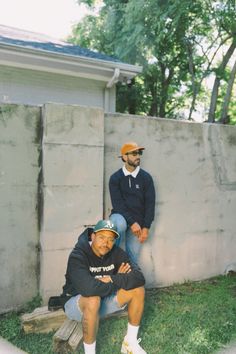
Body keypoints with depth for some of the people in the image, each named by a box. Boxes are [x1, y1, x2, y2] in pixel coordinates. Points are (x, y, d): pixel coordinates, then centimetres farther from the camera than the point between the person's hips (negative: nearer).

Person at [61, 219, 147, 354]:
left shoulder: (117, 253, -10)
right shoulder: (77, 256, -27)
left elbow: (139, 277, -19)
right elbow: (87, 287, -43)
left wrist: (113, 279, -33)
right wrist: (119, 279, -28)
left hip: (103, 300, 6)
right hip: (76, 302, -5)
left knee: (138, 289, -10)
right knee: (93, 300, -39)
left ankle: (131, 342, 3)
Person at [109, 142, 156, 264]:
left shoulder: (146, 177, 1)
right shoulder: (115, 178, -2)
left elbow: (150, 203, -1)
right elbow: (117, 203, -10)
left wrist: (146, 227, -8)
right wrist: (131, 222, -19)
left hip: (138, 221, 2)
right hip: (120, 216, -1)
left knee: (133, 256, -2)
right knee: (119, 224, -35)